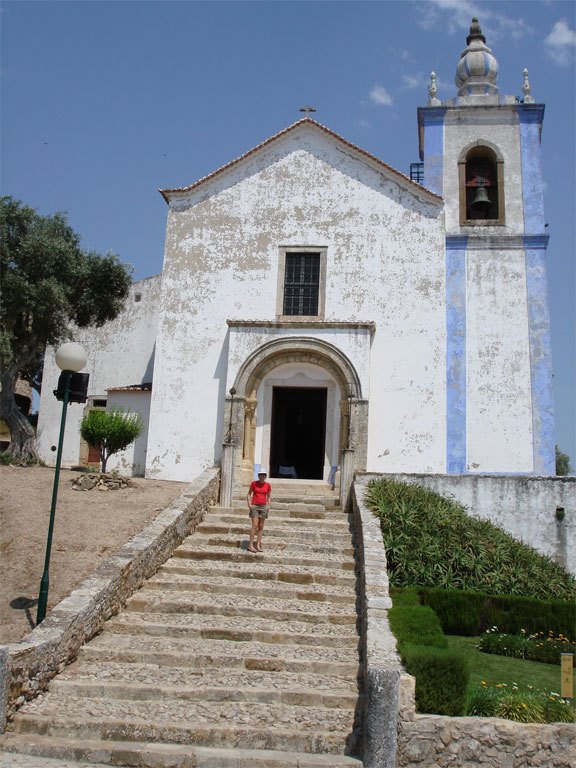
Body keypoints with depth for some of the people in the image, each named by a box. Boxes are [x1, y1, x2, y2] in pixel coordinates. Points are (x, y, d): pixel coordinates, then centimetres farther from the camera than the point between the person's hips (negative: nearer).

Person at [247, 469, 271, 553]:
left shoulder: (268, 485, 3)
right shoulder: (254, 483, -2)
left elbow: (268, 497, 11)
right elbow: (249, 494, 4)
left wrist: (268, 506, -2)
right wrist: (249, 504, -7)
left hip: (263, 507, 3)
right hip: (254, 506, -3)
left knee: (261, 527, 5)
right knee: (255, 525, -12)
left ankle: (258, 545, 10)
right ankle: (250, 545, -11)